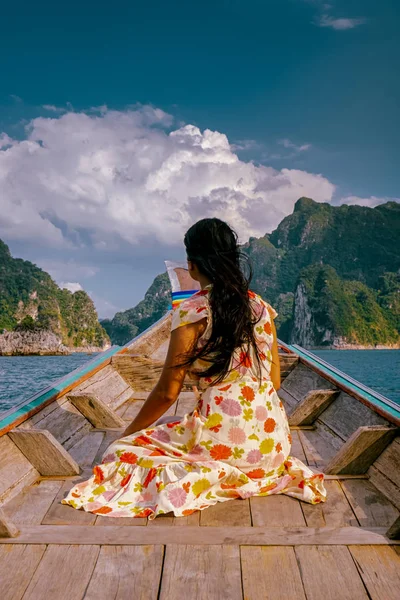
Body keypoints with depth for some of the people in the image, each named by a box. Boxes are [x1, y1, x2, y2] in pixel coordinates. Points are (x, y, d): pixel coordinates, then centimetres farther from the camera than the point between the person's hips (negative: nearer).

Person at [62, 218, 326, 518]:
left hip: (223, 439, -7)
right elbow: (275, 381, 10)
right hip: (273, 441, 7)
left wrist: (126, 436, 8)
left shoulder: (191, 312, -10)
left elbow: (167, 393, -8)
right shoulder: (261, 306, 5)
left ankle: (207, 477, -4)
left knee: (122, 451, 9)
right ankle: (268, 472, 14)